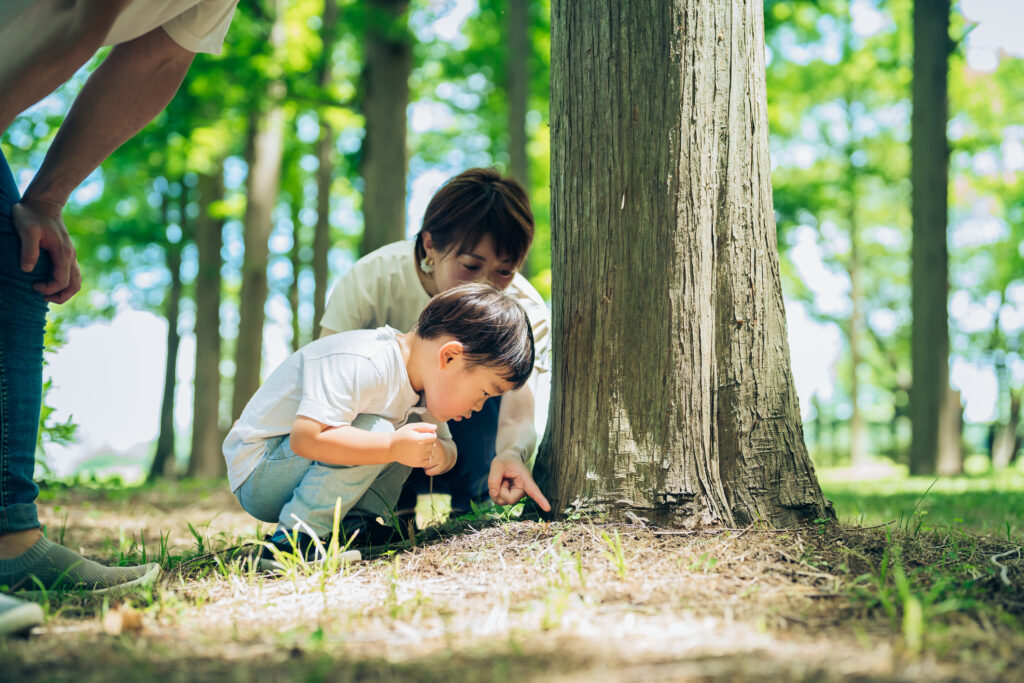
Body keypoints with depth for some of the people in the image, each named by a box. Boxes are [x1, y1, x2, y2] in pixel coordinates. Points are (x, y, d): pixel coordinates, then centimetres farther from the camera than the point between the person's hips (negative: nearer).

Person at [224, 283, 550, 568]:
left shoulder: (422, 378, 1)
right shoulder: (359, 366, -31)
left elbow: (444, 443, 9)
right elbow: (306, 437, -39)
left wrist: (440, 454, -15)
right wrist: (393, 448, -37)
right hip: (258, 477, -9)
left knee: (414, 434, 1)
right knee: (375, 430, -29)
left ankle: (357, 523, -3)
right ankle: (295, 537, -24)